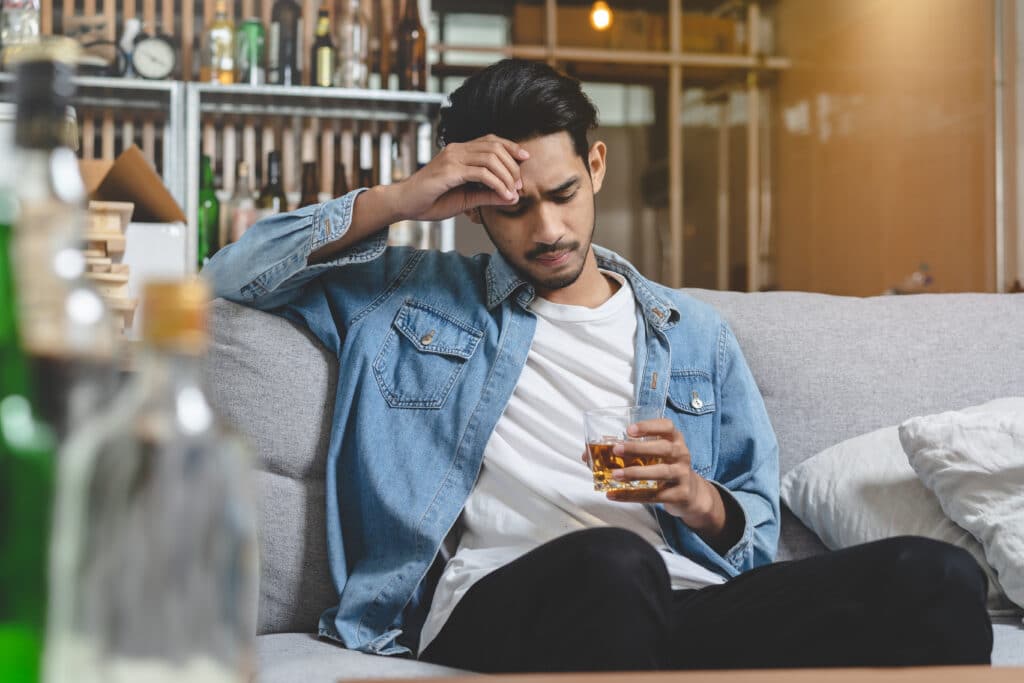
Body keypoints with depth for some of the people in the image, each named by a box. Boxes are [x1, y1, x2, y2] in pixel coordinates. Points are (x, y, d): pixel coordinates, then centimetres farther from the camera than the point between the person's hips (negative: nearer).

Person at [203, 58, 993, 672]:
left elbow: (759, 526, 24)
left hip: (680, 601, 4)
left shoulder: (694, 333, 26)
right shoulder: (412, 295, 23)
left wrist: (701, 501, -1)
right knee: (611, 562, -43)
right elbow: (233, 277, 18)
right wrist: (391, 202, 8)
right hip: (495, 601, -3)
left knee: (937, 578, -26)